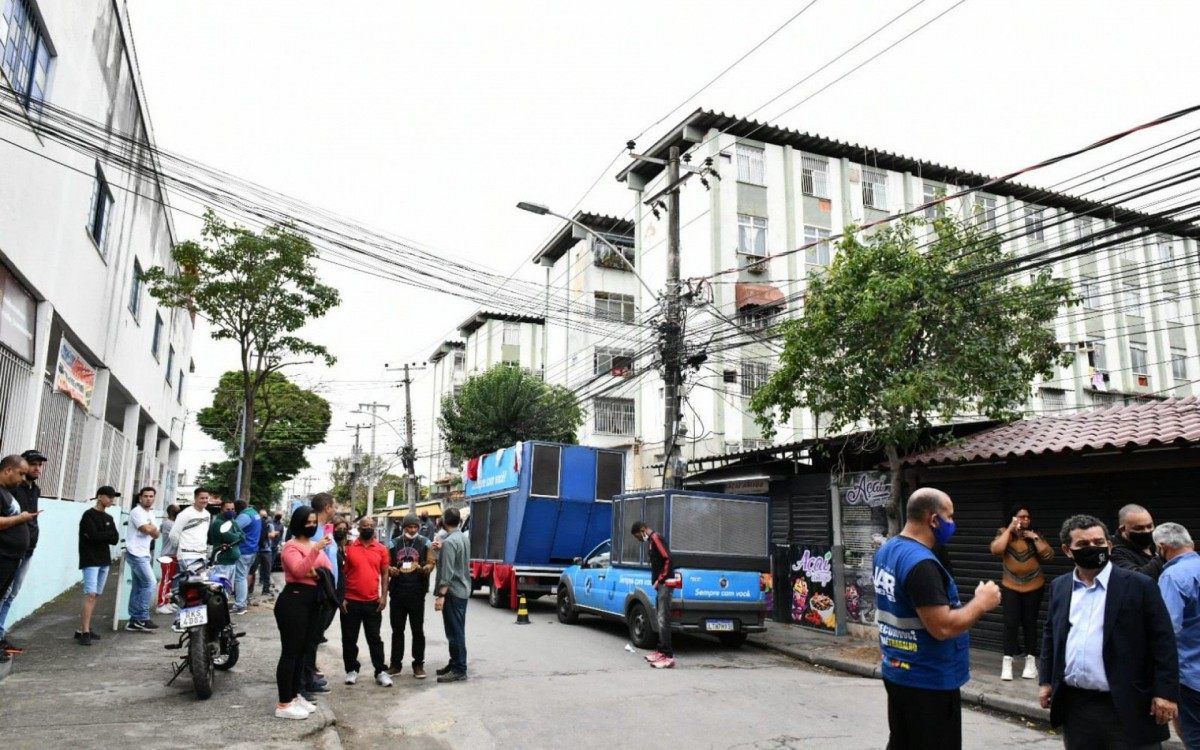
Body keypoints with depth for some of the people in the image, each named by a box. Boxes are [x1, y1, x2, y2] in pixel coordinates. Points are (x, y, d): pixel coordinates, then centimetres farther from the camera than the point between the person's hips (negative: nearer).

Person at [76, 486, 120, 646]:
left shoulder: (108, 518, 14)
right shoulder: (89, 515, -7)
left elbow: (115, 539, 5)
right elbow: (94, 536, -19)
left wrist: (101, 536, -9)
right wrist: (108, 535, -4)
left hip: (104, 561, 7)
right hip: (90, 561, -7)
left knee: (96, 596, 7)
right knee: (90, 595, -15)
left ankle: (84, 629, 13)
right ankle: (84, 632, -17)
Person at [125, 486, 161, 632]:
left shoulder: (149, 514, 18)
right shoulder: (137, 511, -10)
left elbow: (156, 535, 12)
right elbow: (147, 529, -22)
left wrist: (151, 528, -8)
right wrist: (153, 528, 0)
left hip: (143, 555, 9)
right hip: (136, 554, -9)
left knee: (138, 588, 9)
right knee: (150, 583, -12)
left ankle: (134, 621, 13)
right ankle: (142, 618, -7)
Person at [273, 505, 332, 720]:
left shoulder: (316, 545, 15)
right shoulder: (291, 546, -9)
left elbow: (329, 569, 14)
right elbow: (299, 571, -25)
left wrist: (319, 573, -7)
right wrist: (316, 550, -33)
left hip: (313, 603, 9)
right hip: (293, 601, -9)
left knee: (302, 651, 15)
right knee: (290, 652, -5)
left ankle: (295, 696, 26)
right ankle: (283, 705, 0)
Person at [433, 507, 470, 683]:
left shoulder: (449, 541, -18)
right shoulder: (462, 538, 10)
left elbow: (447, 572, -23)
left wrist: (441, 595, -23)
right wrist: (441, 548, 4)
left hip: (453, 592, -10)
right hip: (463, 590, 10)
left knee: (454, 632, -4)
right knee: (457, 631, 16)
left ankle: (459, 670, 0)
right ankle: (455, 664, 25)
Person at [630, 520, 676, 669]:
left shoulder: (656, 537, -10)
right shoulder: (652, 540, 19)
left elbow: (667, 559, -18)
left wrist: (659, 580, -15)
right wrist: (656, 581, 10)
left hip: (664, 584, -10)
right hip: (660, 585, 10)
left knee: (663, 619, -11)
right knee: (660, 618, 14)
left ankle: (668, 656, -10)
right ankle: (661, 650, 22)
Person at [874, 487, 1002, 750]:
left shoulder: (886, 550, 5)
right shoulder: (921, 563, -25)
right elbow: (942, 627, -26)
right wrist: (981, 603, -13)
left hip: (896, 672, 9)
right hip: (929, 682, -9)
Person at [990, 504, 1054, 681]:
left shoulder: (1035, 534, 1)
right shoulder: (1004, 533, -3)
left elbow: (1049, 555, -7)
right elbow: (996, 550, -21)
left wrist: (1035, 538, -14)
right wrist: (1009, 529, -16)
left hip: (1034, 586, 1)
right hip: (1010, 587, -1)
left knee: (1030, 622, 7)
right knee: (1011, 623, -6)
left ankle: (1031, 661, 16)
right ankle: (1007, 663, -2)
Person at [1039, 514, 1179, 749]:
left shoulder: (1139, 586, -6)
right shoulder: (1059, 587, 8)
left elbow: (1163, 641, -6)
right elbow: (1050, 635, 16)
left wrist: (1164, 692, -11)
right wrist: (1047, 680, 11)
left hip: (1127, 707, -4)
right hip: (1074, 705, 4)